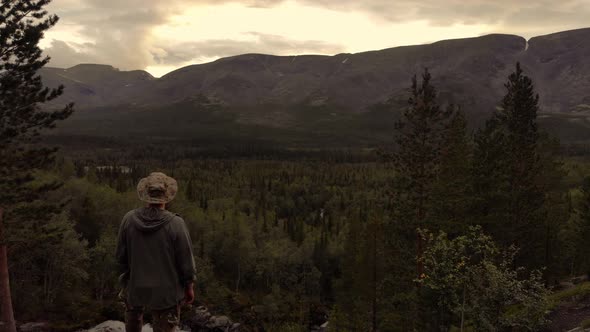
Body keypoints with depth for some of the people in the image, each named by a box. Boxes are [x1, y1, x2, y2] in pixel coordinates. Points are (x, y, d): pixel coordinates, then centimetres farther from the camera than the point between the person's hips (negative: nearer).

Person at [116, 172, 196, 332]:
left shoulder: (129, 219, -12)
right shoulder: (176, 224, -21)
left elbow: (120, 255, -1)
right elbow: (185, 259, -13)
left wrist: (124, 279, 17)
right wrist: (189, 286, 3)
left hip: (135, 287, 3)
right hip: (166, 291, -3)